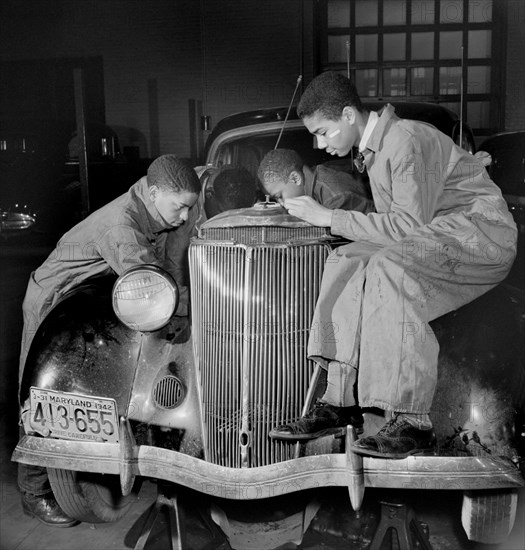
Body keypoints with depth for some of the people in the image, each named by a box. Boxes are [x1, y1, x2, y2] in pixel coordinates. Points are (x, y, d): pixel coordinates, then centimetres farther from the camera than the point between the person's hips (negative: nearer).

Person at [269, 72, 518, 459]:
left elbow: (409, 224, -23)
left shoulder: (406, 139, -16)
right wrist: (319, 213, 1)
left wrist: (328, 218, -20)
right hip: (433, 235, 9)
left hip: (483, 230, -9)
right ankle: (337, 402, -15)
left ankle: (412, 424, -29)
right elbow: (393, 222, 10)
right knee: (346, 261, -12)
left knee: (389, 266, -34)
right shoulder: (374, 148, 13)